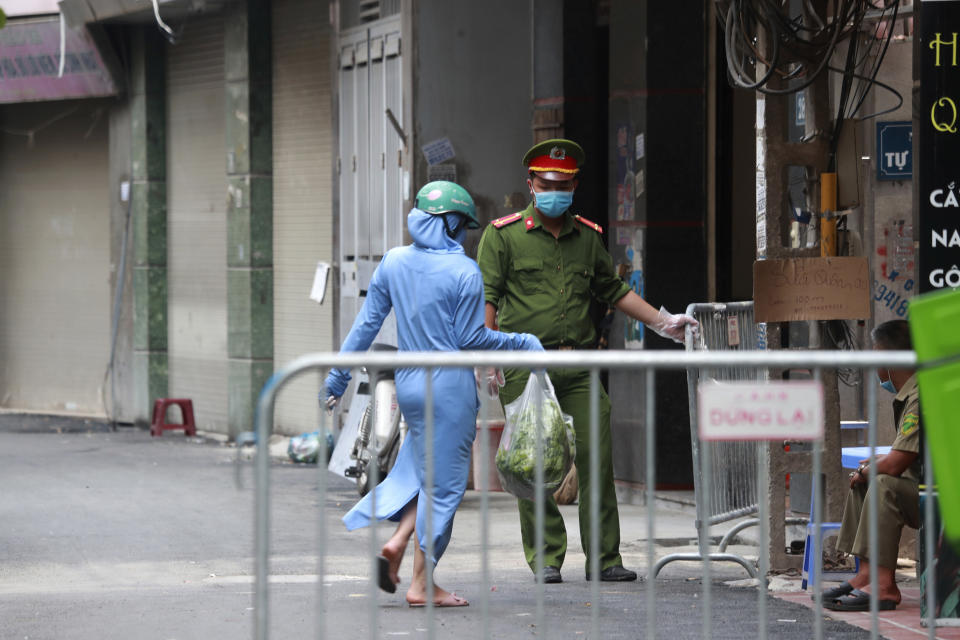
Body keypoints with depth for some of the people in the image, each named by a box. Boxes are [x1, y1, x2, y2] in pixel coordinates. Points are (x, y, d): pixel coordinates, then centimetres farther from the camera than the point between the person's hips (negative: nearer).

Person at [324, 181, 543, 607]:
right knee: (444, 481, 2)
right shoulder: (463, 272, -11)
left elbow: (367, 324, 6)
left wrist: (338, 376, 13)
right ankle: (421, 584, 5)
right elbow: (471, 339, -9)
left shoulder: (393, 262, 4)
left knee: (425, 471, 22)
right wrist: (524, 344, 4)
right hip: (451, 387, -6)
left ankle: (395, 543, 2)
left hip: (409, 385, 6)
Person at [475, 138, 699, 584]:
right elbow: (487, 297, -2)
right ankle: (545, 558, 5)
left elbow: (613, 290, 26)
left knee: (597, 458, -2)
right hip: (526, 364, -4)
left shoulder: (587, 237, 16)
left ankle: (604, 558, 3)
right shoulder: (503, 234, 3)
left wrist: (662, 322, 22)